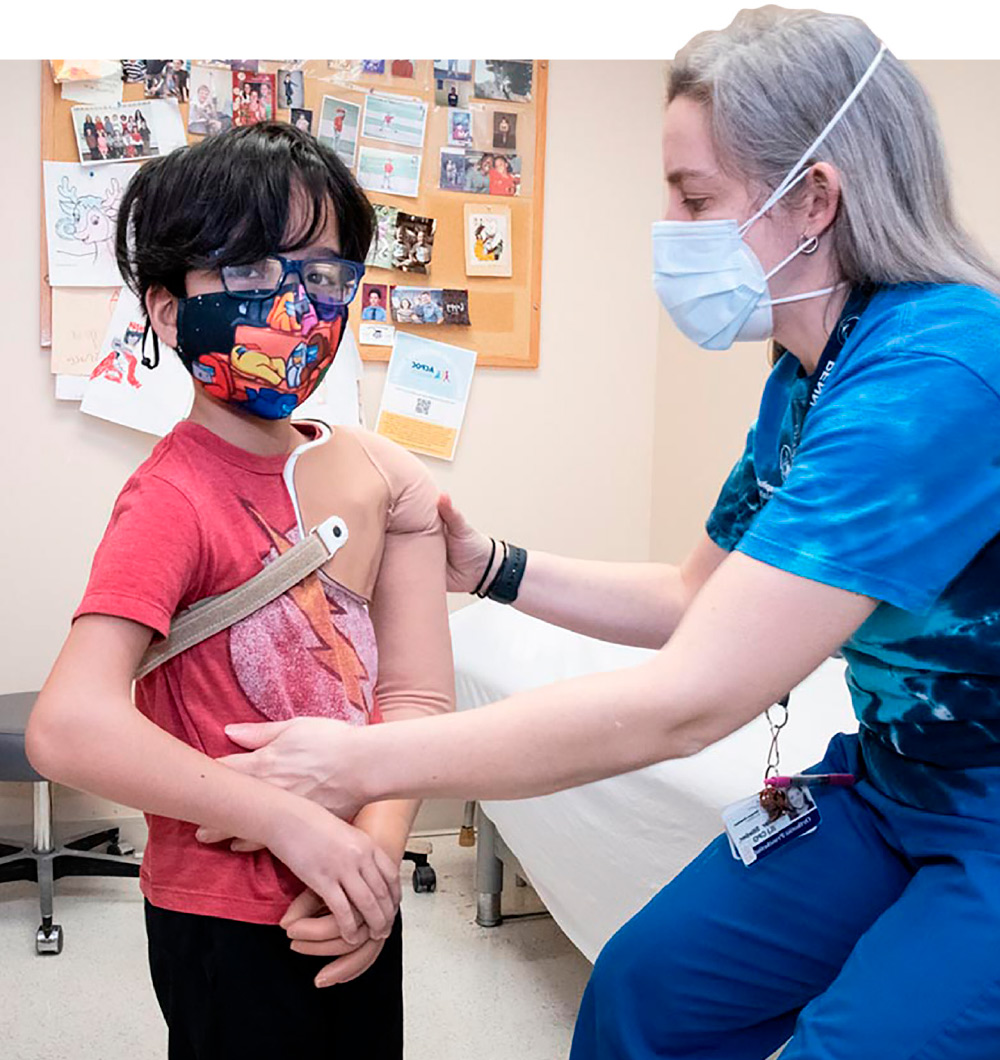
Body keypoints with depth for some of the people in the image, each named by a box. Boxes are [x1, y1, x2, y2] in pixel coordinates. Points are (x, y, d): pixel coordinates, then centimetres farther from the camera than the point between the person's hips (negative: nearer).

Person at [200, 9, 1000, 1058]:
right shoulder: (807, 375, 0)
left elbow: (687, 701, -34)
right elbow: (697, 599, 10)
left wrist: (359, 763, -28)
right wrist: (486, 566, 0)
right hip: (897, 780, 8)